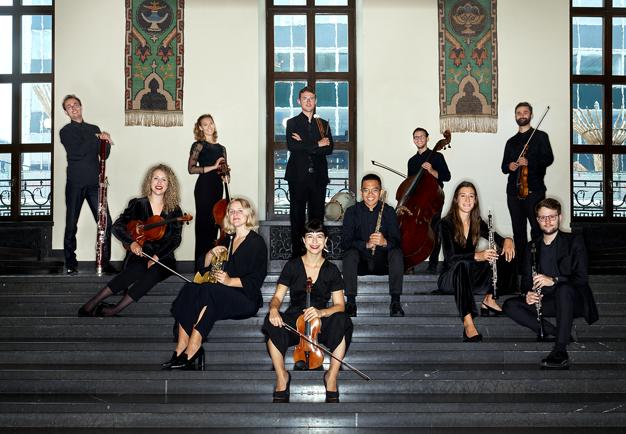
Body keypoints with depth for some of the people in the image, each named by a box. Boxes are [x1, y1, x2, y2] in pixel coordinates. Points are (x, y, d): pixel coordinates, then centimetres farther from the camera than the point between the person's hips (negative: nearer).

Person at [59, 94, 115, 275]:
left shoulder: (94, 129, 17)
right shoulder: (66, 131, 5)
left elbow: (104, 154, 10)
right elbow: (76, 153, -11)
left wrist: (106, 142, -11)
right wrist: (96, 138, -9)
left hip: (94, 183, 3)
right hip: (75, 184, -3)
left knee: (106, 222, -4)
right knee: (71, 225, 2)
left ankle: (105, 262, 2)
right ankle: (70, 263, 11)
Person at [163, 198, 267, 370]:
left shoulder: (256, 242, 2)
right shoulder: (228, 240, 22)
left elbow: (256, 280, -8)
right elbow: (205, 267, 27)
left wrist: (230, 281, -21)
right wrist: (211, 252, 7)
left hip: (246, 298, -6)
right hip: (223, 295, 6)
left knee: (207, 293, -34)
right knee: (189, 290, -23)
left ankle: (189, 354, -35)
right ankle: (180, 351, -33)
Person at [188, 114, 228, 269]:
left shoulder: (221, 148, 16)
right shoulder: (199, 145, -2)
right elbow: (191, 168, -11)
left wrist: (225, 176, 1)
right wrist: (213, 167, -13)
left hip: (217, 187, 6)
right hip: (204, 186, -6)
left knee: (214, 224, 5)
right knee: (203, 223, -5)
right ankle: (201, 263, -3)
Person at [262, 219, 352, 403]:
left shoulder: (331, 270, 4)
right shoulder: (292, 266, 4)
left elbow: (339, 305, -1)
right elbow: (277, 297, 2)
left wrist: (321, 312, -23)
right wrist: (274, 309, -24)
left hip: (321, 324, 0)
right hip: (294, 321, 0)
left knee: (341, 320, -34)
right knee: (271, 321, -33)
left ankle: (331, 378, -20)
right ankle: (281, 377, -17)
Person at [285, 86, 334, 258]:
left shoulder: (323, 124, 15)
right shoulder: (292, 123, 7)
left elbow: (329, 149, 0)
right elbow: (291, 146, -10)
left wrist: (304, 145, -9)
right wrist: (316, 144, -9)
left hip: (318, 177, 2)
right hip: (298, 176, -2)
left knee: (317, 215, 1)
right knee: (297, 216, -1)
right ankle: (296, 254, 3)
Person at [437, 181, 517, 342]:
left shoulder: (477, 223, 5)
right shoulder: (446, 223, -12)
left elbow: (497, 239, 4)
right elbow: (450, 256, -24)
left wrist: (507, 241, -22)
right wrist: (477, 256, -41)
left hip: (470, 277, 5)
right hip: (450, 277, -5)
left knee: (505, 257, -13)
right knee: (462, 264, -40)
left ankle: (489, 299, -12)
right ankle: (467, 321, -47)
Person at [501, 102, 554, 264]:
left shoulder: (540, 136, 8)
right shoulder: (511, 141, 21)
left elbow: (548, 159, -4)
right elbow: (504, 167, 21)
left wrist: (529, 162, -19)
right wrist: (509, 166, -3)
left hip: (534, 190, -4)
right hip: (514, 190, 5)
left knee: (537, 228, -11)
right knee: (518, 231, 4)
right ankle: (521, 262, 7)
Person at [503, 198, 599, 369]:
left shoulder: (574, 242, -1)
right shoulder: (532, 246, 12)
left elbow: (582, 278, -12)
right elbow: (526, 279, 9)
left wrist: (553, 280, -29)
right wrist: (527, 294, -15)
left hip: (572, 300, -4)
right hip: (545, 301, 5)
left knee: (564, 288, -39)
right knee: (509, 306, -17)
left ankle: (560, 351, -40)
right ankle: (559, 334, -23)